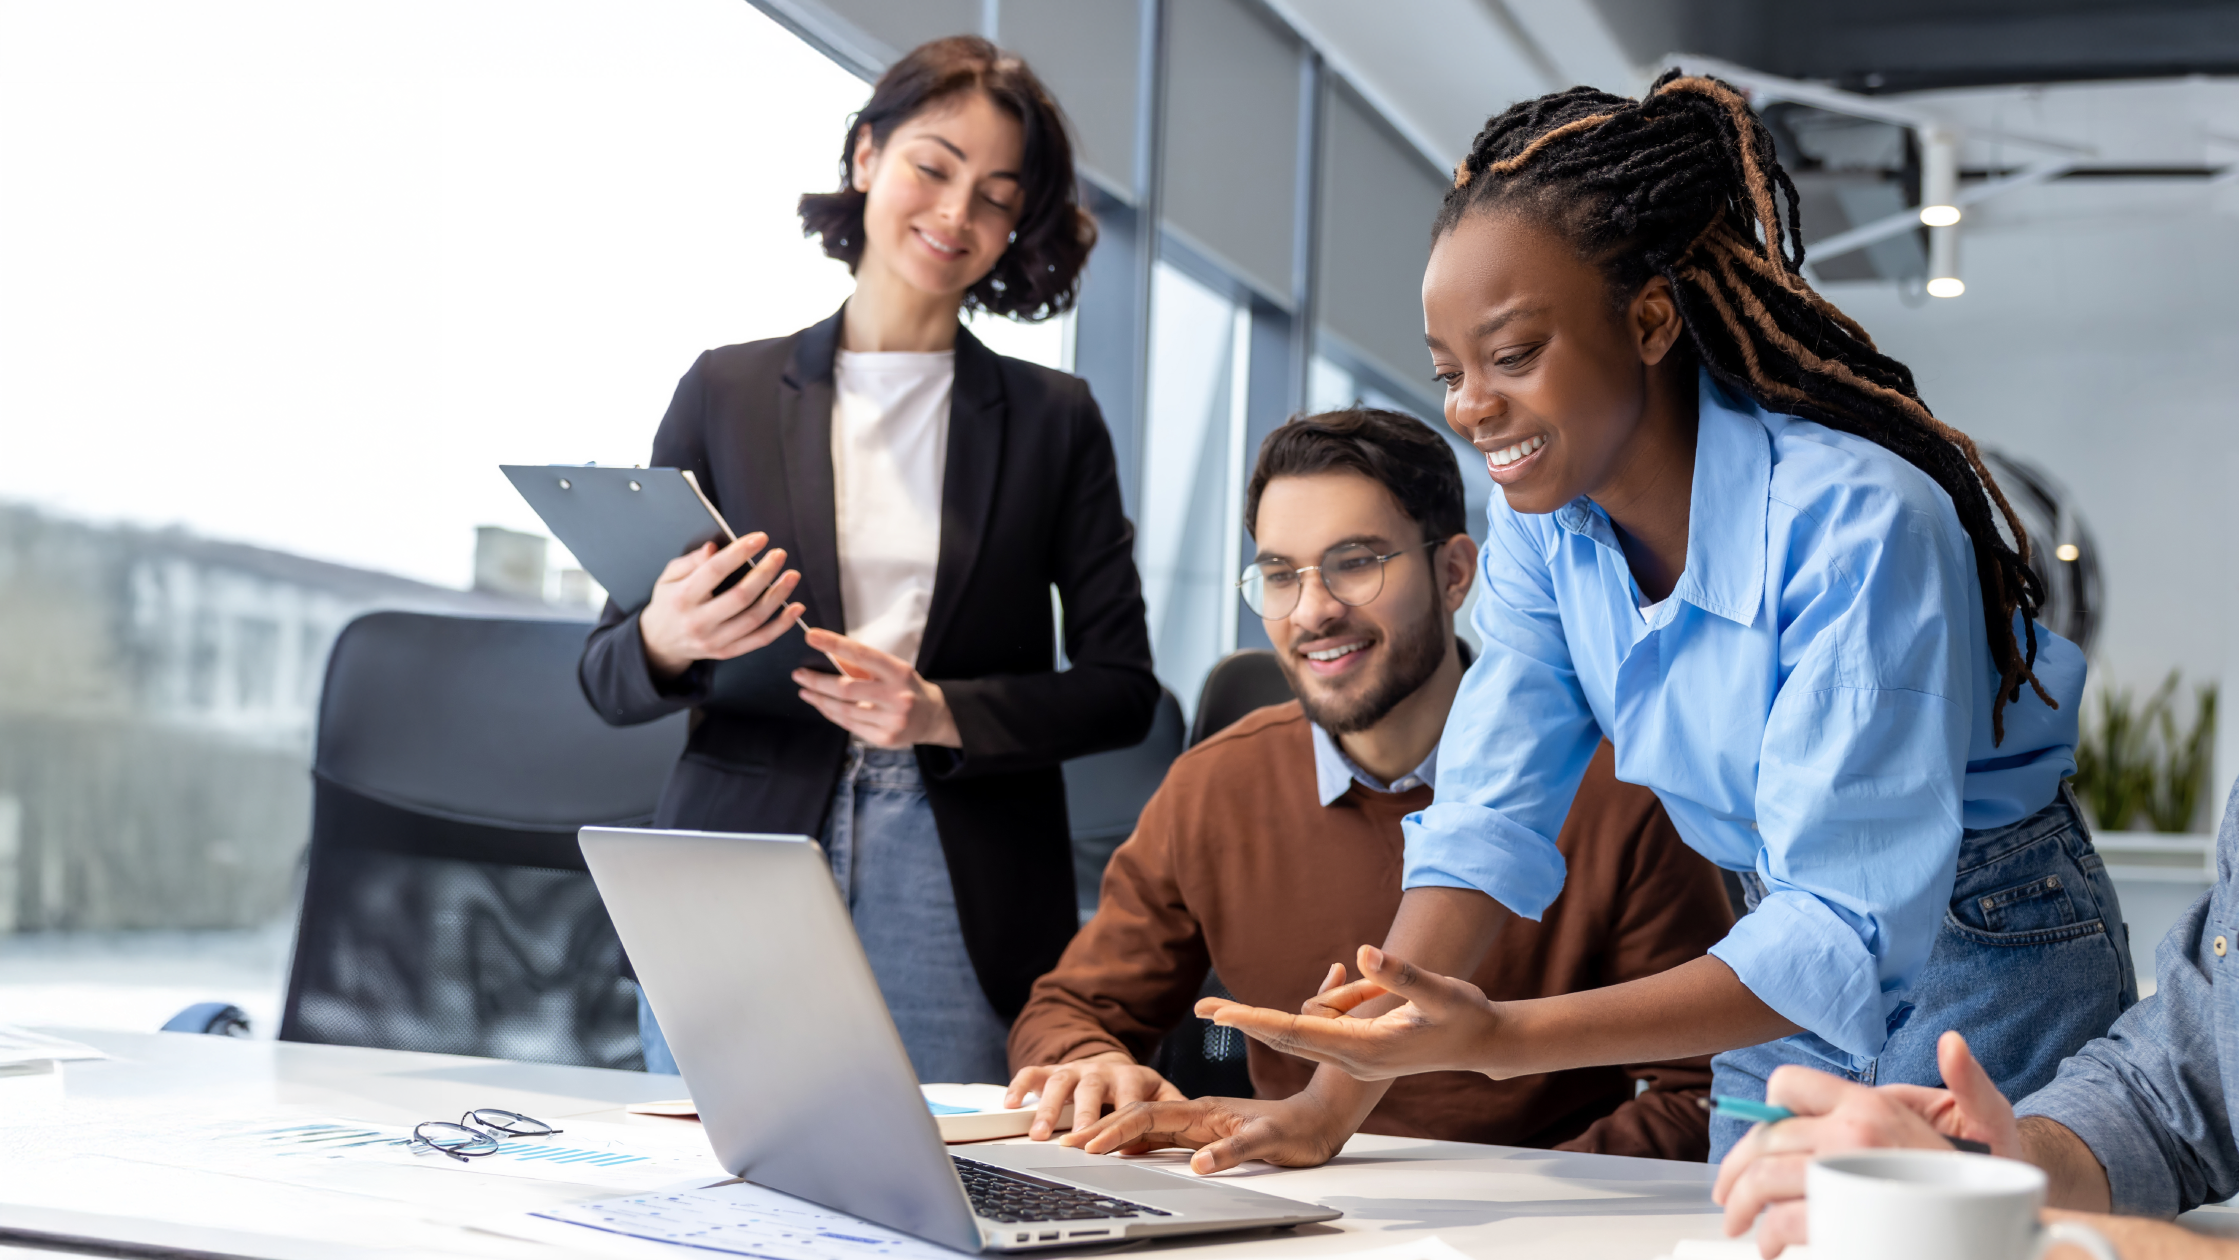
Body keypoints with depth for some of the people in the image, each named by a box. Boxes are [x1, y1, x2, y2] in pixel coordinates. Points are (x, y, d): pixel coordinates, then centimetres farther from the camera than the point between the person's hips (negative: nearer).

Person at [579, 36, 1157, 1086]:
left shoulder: (1053, 421, 10)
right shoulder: (727, 392, 9)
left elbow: (1123, 689, 6)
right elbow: (606, 679, 8)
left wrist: (943, 714, -10)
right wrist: (667, 640, -15)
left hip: (955, 908, 0)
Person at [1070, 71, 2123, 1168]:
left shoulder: (1855, 522, -30)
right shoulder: (1545, 510, -9)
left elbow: (1850, 932, -33)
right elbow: (1487, 820, -10)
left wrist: (1505, 1038, -41)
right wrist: (1327, 1106, -22)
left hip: (1980, 973, -5)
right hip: (1790, 969, 6)